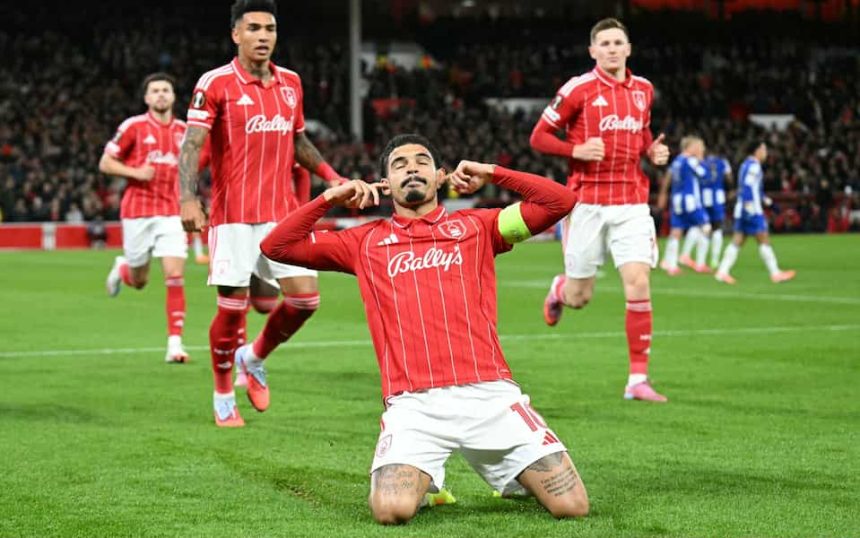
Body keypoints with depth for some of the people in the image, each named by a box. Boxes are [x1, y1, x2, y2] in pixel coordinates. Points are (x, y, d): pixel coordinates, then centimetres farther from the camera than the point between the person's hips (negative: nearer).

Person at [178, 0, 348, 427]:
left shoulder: (290, 82, 10)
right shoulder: (215, 83, -7)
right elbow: (192, 145, -14)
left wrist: (331, 176, 12)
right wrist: (188, 199, -27)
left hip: (282, 211, 5)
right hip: (234, 215, -5)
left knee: (305, 296, -4)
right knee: (232, 307, -3)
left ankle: (254, 358, 23)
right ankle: (223, 396, 18)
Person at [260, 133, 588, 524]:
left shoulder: (475, 226, 17)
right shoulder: (366, 241, 17)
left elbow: (560, 201, 10)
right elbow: (276, 247, 15)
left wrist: (492, 174, 10)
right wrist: (331, 198, 8)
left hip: (489, 393, 1)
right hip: (413, 404, 0)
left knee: (572, 505, -9)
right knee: (392, 510, -27)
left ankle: (511, 476, 24)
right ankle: (422, 478, 9)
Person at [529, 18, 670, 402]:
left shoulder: (643, 90, 9)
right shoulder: (578, 89, -5)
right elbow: (539, 137, -1)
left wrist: (653, 151, 5)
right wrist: (577, 150, -17)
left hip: (631, 202, 3)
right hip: (587, 202, -3)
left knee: (638, 283, -12)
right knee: (579, 297, 5)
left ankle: (638, 380, -5)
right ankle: (558, 289, 46)